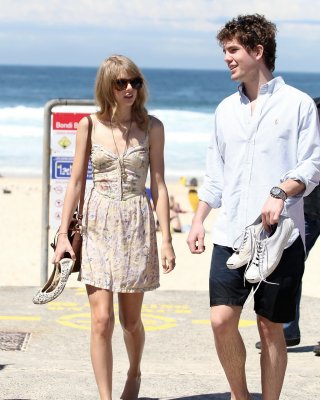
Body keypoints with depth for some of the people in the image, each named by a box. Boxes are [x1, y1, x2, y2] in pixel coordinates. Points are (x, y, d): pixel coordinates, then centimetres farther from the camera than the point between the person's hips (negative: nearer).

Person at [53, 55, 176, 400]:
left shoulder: (151, 127, 1)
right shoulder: (89, 125, 1)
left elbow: (158, 185, 1)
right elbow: (75, 181, 4)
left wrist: (166, 239, -3)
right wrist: (63, 235, 0)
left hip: (136, 227, 0)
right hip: (97, 225, 0)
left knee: (130, 320, 10)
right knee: (101, 319, -9)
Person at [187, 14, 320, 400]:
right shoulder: (226, 110, 14)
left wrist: (281, 192, -20)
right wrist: (198, 221, 11)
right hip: (230, 234, 4)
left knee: (270, 327, 3)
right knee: (222, 320, -6)